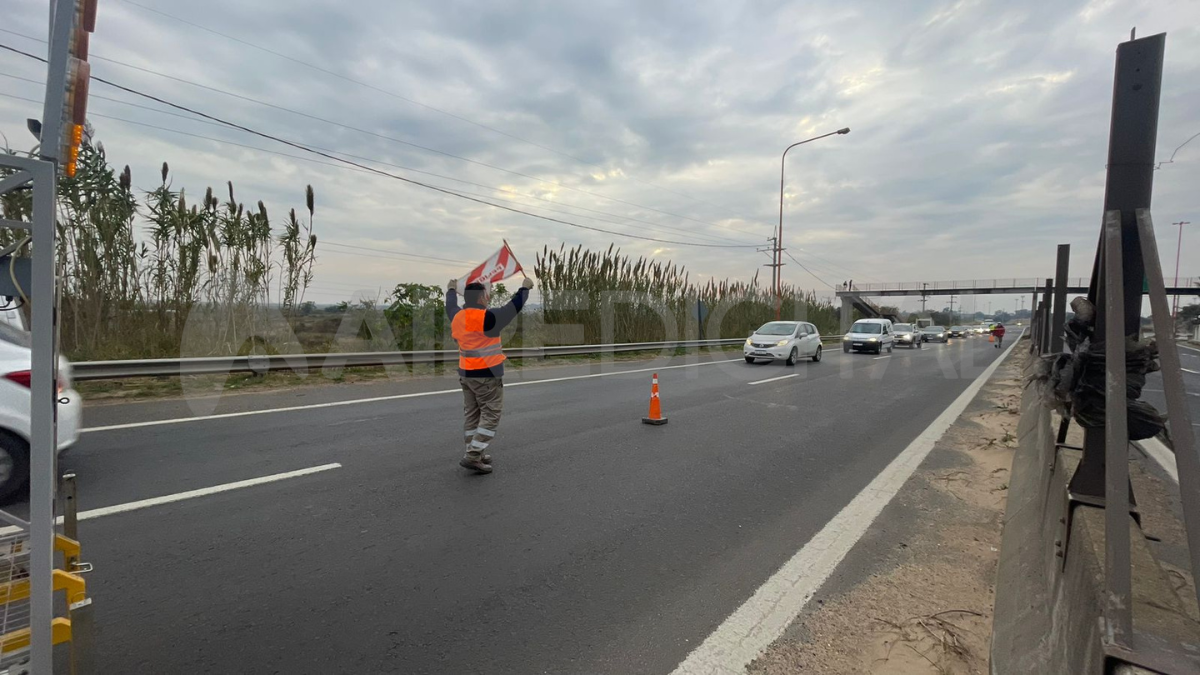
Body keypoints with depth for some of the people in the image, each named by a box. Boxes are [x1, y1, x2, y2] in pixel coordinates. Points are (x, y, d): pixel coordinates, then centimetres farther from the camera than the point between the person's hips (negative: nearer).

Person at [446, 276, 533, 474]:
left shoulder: (457, 317, 5)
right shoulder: (487, 317, -16)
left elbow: (450, 306, 28)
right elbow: (514, 307, -8)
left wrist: (451, 290, 48)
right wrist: (525, 288, 7)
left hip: (466, 373, 8)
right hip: (487, 375, -8)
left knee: (472, 414, 13)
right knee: (490, 414, -2)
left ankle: (475, 453, 21)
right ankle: (472, 456, -6)